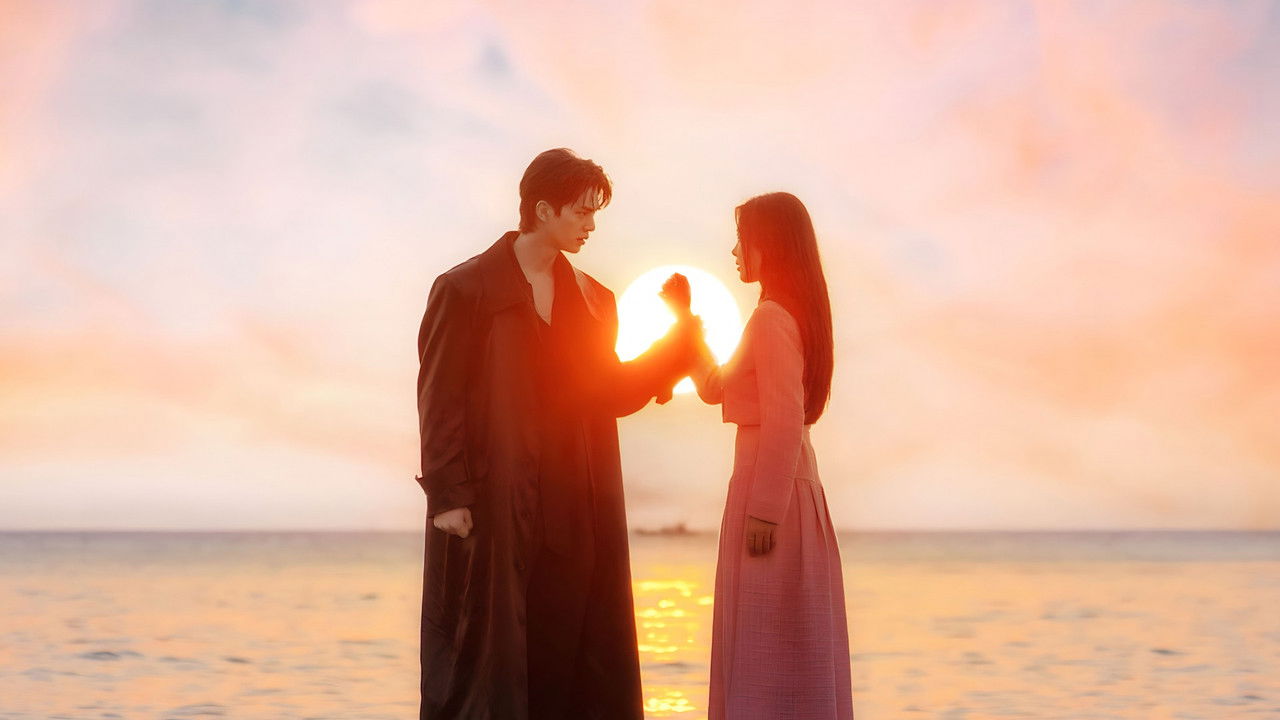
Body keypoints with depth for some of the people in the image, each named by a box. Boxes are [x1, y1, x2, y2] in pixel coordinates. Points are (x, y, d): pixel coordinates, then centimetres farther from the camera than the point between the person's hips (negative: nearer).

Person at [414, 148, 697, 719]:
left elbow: (607, 394, 12)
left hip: (574, 514, 5)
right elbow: (438, 398, -7)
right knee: (485, 656, 0)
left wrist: (677, 348, 1)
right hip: (491, 508, -5)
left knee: (569, 664, 4)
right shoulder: (466, 290, -4)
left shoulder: (592, 300, 13)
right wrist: (446, 494, -14)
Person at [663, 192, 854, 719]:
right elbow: (716, 387, 22)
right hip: (797, 490, 10)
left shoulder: (772, 318, -14)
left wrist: (763, 511, -22)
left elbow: (785, 423, -21)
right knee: (798, 652, 13)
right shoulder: (795, 315, 16)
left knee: (765, 650, -5)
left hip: (769, 493, -10)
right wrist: (684, 317, 20)